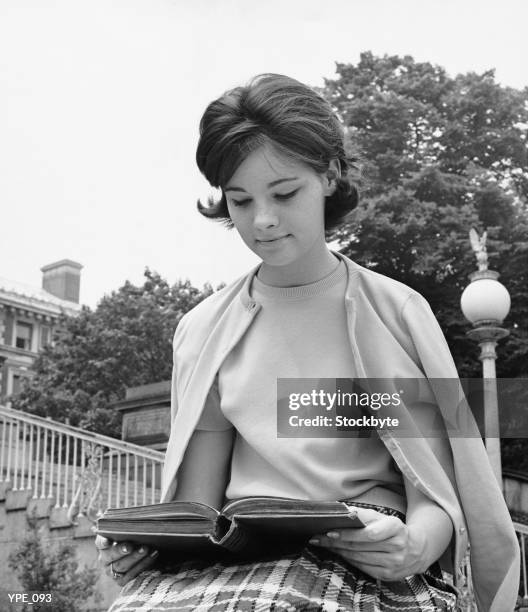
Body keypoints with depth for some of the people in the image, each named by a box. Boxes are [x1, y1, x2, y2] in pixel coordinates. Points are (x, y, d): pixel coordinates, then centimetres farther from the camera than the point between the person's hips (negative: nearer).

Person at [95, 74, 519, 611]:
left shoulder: (396, 312, 4)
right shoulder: (204, 332, 9)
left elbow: (440, 498, 1)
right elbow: (196, 505, 8)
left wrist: (414, 546, -21)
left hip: (369, 564, -2)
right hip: (238, 559, 2)